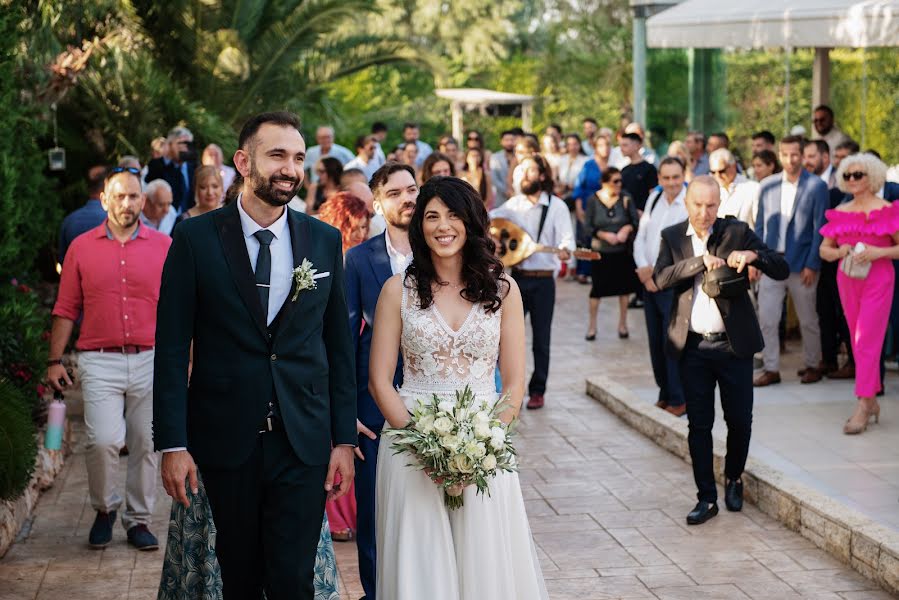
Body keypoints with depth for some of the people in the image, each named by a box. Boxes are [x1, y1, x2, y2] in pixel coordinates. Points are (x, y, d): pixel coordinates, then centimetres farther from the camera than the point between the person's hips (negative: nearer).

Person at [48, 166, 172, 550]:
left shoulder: (164, 247, 5)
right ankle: (104, 509, 12)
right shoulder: (82, 248, 5)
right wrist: (54, 360, 3)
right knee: (103, 441, -13)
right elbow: (66, 310, 7)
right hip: (100, 361, -1)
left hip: (151, 360, 1)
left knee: (145, 445, 6)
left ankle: (138, 520, 21)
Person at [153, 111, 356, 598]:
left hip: (304, 443, 1)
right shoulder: (196, 238, -3)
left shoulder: (325, 241, 4)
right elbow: (172, 348, -4)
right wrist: (173, 444, -8)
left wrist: (344, 438, 4)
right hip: (226, 439, -1)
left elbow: (338, 347, 7)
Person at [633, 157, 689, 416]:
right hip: (649, 283, 7)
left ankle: (679, 400, 5)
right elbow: (640, 238, 13)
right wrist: (644, 268, -3)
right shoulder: (654, 199, 10)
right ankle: (665, 395, 25)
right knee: (656, 342, 12)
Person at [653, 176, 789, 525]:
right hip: (693, 347, 1)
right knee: (699, 425, 4)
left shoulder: (737, 232, 0)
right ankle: (706, 498, 13)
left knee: (740, 420, 8)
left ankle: (734, 479, 34)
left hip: (734, 344, -1)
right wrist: (700, 261, -22)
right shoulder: (672, 237, 5)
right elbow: (660, 279, -11)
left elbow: (781, 270, -5)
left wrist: (753, 255, -24)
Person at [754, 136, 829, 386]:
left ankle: (812, 365, 25)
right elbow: (760, 226, 10)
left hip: (802, 265, -3)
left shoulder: (816, 186, -5)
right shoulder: (767, 186, 5)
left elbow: (819, 229, -6)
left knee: (808, 320, 10)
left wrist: (812, 265, -10)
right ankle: (771, 369, 7)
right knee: (767, 319, -2)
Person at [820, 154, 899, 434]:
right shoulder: (840, 213, 9)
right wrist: (839, 251, -8)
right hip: (847, 281, 5)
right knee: (858, 343, 10)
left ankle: (862, 408, -9)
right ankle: (871, 400, 21)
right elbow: (824, 249, 12)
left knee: (867, 342, -10)